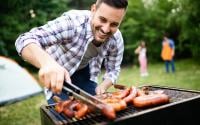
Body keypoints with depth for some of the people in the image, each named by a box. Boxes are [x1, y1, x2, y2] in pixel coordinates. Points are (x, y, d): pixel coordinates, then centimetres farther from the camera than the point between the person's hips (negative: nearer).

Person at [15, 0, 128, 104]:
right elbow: (25, 40, -43)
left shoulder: (117, 39, -20)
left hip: (85, 74, 4)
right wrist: (47, 63, -64)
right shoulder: (72, 21, -35)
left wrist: (102, 88, -26)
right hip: (58, 76, -3)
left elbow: (113, 69, -6)